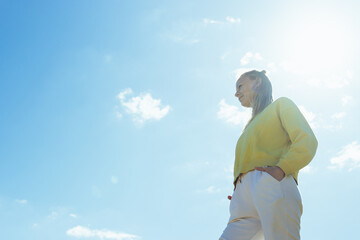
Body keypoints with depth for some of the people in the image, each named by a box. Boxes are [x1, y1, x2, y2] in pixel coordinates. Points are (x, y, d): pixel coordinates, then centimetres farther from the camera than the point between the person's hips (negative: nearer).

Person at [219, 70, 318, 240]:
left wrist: (281, 169, -14)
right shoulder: (250, 127, 40)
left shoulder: (281, 105, 21)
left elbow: (307, 141, 3)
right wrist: (238, 195, 8)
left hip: (272, 187, -6)